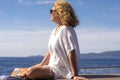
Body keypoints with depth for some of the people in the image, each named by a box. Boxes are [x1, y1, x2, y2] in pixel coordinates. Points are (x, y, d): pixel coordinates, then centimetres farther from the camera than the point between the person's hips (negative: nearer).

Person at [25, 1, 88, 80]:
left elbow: (71, 53, -22)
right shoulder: (54, 31, 12)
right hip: (53, 66, 9)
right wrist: (40, 66, 16)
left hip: (61, 70, -9)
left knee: (30, 72, -25)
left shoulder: (66, 30, -15)